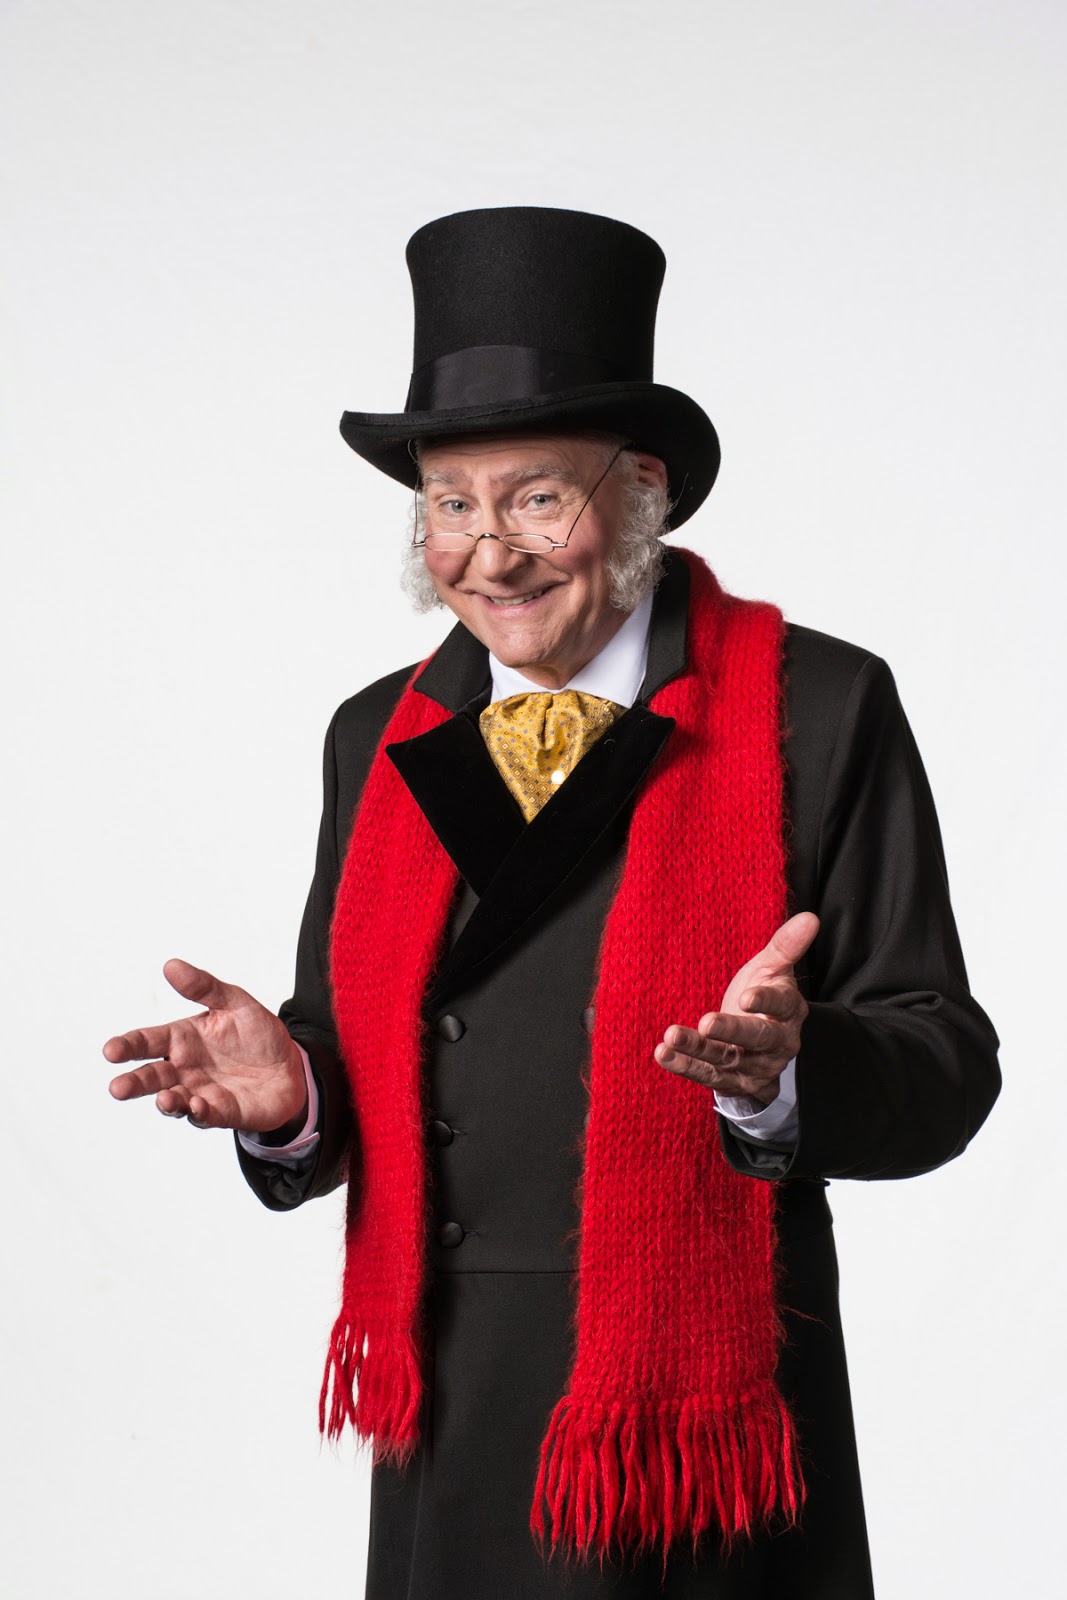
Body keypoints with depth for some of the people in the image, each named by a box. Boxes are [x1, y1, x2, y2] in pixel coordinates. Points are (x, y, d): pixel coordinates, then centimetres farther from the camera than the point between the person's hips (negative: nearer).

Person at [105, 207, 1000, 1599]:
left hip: (710, 1429, -3)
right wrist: (290, 1089, -9)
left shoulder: (820, 712, -6)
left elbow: (948, 1065, -8)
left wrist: (786, 1068, -27)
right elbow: (359, 1052, 12)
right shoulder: (380, 743, 8)